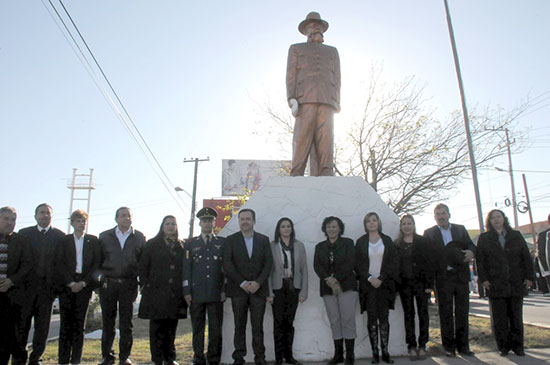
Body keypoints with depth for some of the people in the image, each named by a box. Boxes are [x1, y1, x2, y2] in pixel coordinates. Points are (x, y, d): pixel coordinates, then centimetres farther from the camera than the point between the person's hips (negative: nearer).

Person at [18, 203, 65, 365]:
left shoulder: (59, 236, 4)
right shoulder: (24, 233, 8)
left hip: (48, 286, 0)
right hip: (27, 285, 1)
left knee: (43, 324, 5)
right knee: (22, 322, 4)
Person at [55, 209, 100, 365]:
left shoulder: (93, 241, 10)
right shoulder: (64, 240, 10)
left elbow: (96, 264, 5)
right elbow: (59, 264, 2)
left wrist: (83, 283, -6)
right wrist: (70, 283, -8)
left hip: (84, 286, 0)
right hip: (66, 284, 0)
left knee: (79, 323, 0)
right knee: (66, 321, -1)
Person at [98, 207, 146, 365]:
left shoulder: (139, 237, 6)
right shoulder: (105, 236, 8)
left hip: (129, 284, -1)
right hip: (108, 283, 1)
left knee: (126, 323, 5)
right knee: (108, 322, 7)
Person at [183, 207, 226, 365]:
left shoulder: (223, 243, 9)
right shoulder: (191, 244, 11)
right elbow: (186, 269, 8)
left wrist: (225, 290, 1)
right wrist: (187, 291, 1)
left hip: (216, 293, 0)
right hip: (196, 293, 1)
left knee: (215, 328, 3)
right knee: (198, 328, 6)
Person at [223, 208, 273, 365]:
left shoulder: (264, 240, 9)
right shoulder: (231, 240, 5)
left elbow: (268, 264, 3)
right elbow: (227, 265, -3)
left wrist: (258, 282, -10)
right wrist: (242, 283, -11)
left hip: (258, 289, 1)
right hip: (238, 289, 0)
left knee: (258, 326, 3)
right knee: (239, 326, 5)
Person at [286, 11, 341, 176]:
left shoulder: (332, 52, 30)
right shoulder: (296, 49, 24)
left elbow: (336, 80, 18)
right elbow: (291, 76, 8)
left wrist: (336, 106, 3)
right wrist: (292, 100, -9)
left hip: (326, 101, 2)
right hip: (305, 99, -2)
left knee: (325, 143, -13)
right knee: (302, 141, -15)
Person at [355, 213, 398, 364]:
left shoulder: (387, 240, 6)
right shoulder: (360, 242, 5)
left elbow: (394, 262, 2)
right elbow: (357, 264, 2)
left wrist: (381, 278, -8)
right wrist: (370, 278, -10)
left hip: (384, 284, 0)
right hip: (367, 284, 0)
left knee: (384, 318, 1)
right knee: (372, 318, 0)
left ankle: (385, 352, 8)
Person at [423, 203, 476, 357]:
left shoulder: (460, 229, 12)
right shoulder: (429, 233, 4)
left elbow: (471, 245, 9)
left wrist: (471, 252, -15)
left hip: (461, 276, 3)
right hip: (443, 278, -2)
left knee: (462, 311, 7)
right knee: (446, 313, 4)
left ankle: (462, 345, 17)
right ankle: (449, 346, 12)